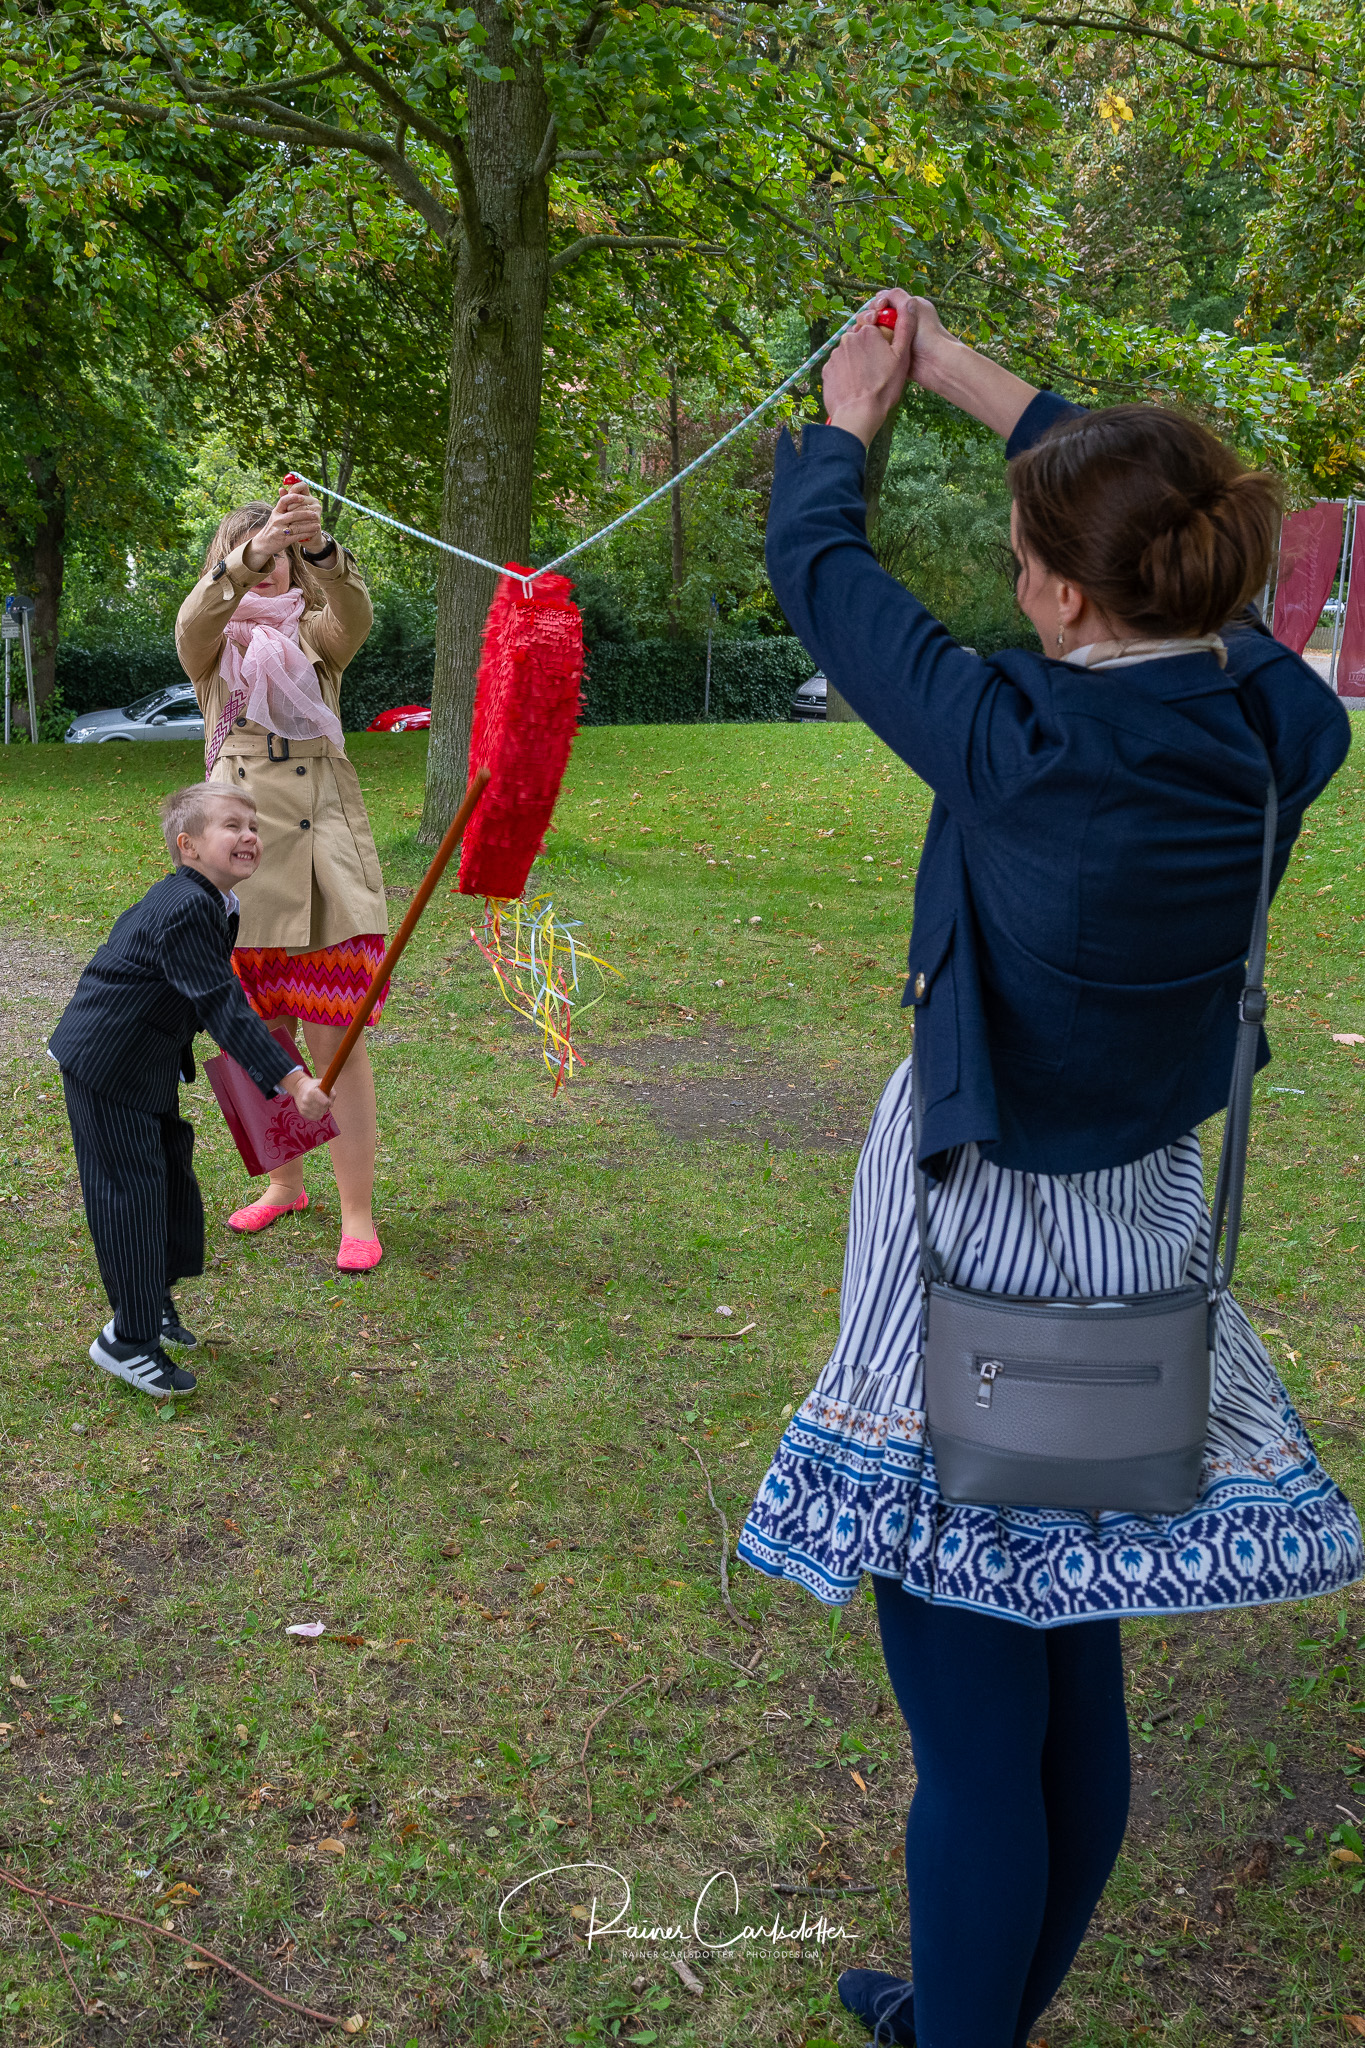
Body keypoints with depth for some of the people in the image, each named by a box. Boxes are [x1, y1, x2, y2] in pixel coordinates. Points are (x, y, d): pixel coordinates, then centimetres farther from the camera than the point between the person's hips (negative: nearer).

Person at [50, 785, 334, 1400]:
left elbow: (217, 997, 19)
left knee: (170, 1176, 18)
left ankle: (154, 1299, 36)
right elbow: (221, 1007, -34)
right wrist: (290, 1079, -37)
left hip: (150, 1066, 10)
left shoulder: (212, 904, 3)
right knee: (130, 1192, -4)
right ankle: (127, 1340, 9)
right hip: (107, 1070, -10)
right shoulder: (183, 910, -29)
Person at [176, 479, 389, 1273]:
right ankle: (285, 1183, 30)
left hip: (323, 851, -2)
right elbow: (195, 619, -15)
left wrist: (320, 547, -37)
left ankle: (358, 1210, 4)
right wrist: (247, 555, -35)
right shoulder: (214, 646, 10)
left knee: (338, 1042, -4)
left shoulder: (316, 636, 9)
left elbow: (356, 613, -16)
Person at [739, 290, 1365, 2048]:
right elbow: (1157, 522, 11)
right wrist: (961, 375, 18)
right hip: (1145, 1244, 8)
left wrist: (847, 416, 13)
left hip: (983, 1258, -7)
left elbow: (817, 571, -8)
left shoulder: (1023, 749, -24)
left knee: (973, 1735, 8)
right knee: (1075, 1691, 23)